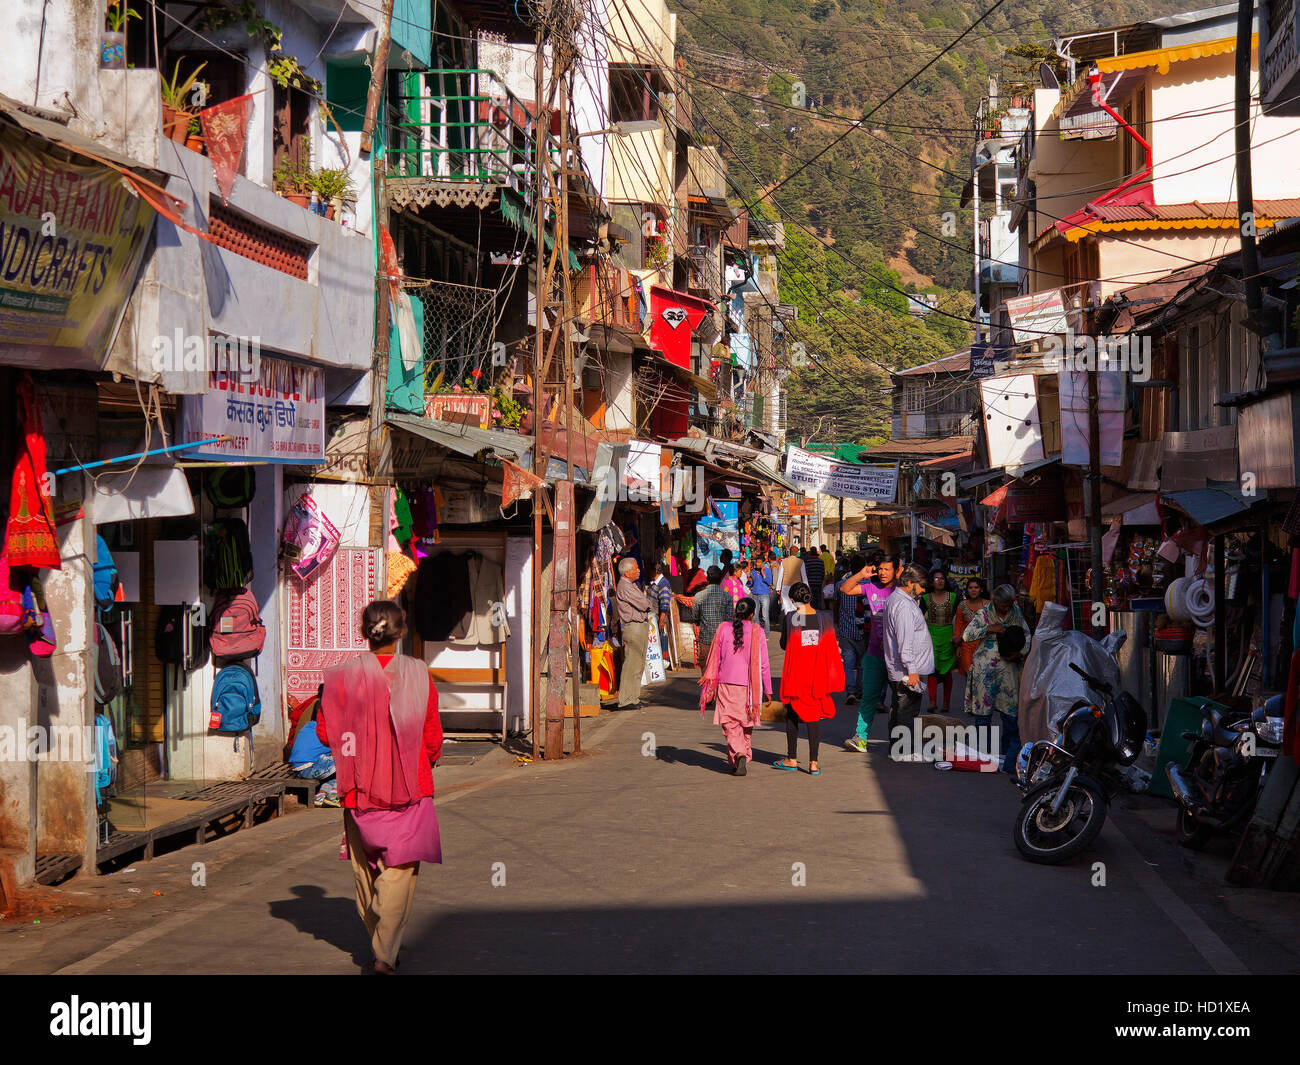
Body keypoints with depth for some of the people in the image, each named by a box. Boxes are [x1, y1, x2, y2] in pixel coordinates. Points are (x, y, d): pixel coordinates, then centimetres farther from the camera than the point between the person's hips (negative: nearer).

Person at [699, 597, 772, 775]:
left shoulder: (724, 630, -2)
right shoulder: (757, 632, -6)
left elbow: (714, 660, 4)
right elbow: (763, 664, -4)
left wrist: (710, 685, 13)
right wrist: (767, 690, 3)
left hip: (726, 684, 0)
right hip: (749, 686, 0)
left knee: (731, 725, 2)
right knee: (746, 724, 16)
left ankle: (738, 755, -18)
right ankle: (745, 757, 22)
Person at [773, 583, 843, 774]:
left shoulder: (789, 618, -10)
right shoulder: (825, 618, -3)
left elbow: (784, 645, 1)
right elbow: (832, 647, 1)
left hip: (796, 674, -2)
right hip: (818, 676, 2)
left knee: (792, 714, 14)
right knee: (814, 715, 8)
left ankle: (792, 759, 19)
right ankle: (813, 762, 4)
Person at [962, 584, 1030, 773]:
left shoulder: (1016, 613, 6)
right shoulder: (984, 614, -3)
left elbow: (1027, 635, 13)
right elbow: (967, 634, -9)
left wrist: (1019, 653, -5)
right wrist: (989, 629, -19)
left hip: (1008, 667, 3)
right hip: (985, 668, -3)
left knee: (1010, 707, 1)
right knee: (983, 707, -1)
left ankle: (1010, 749, 11)